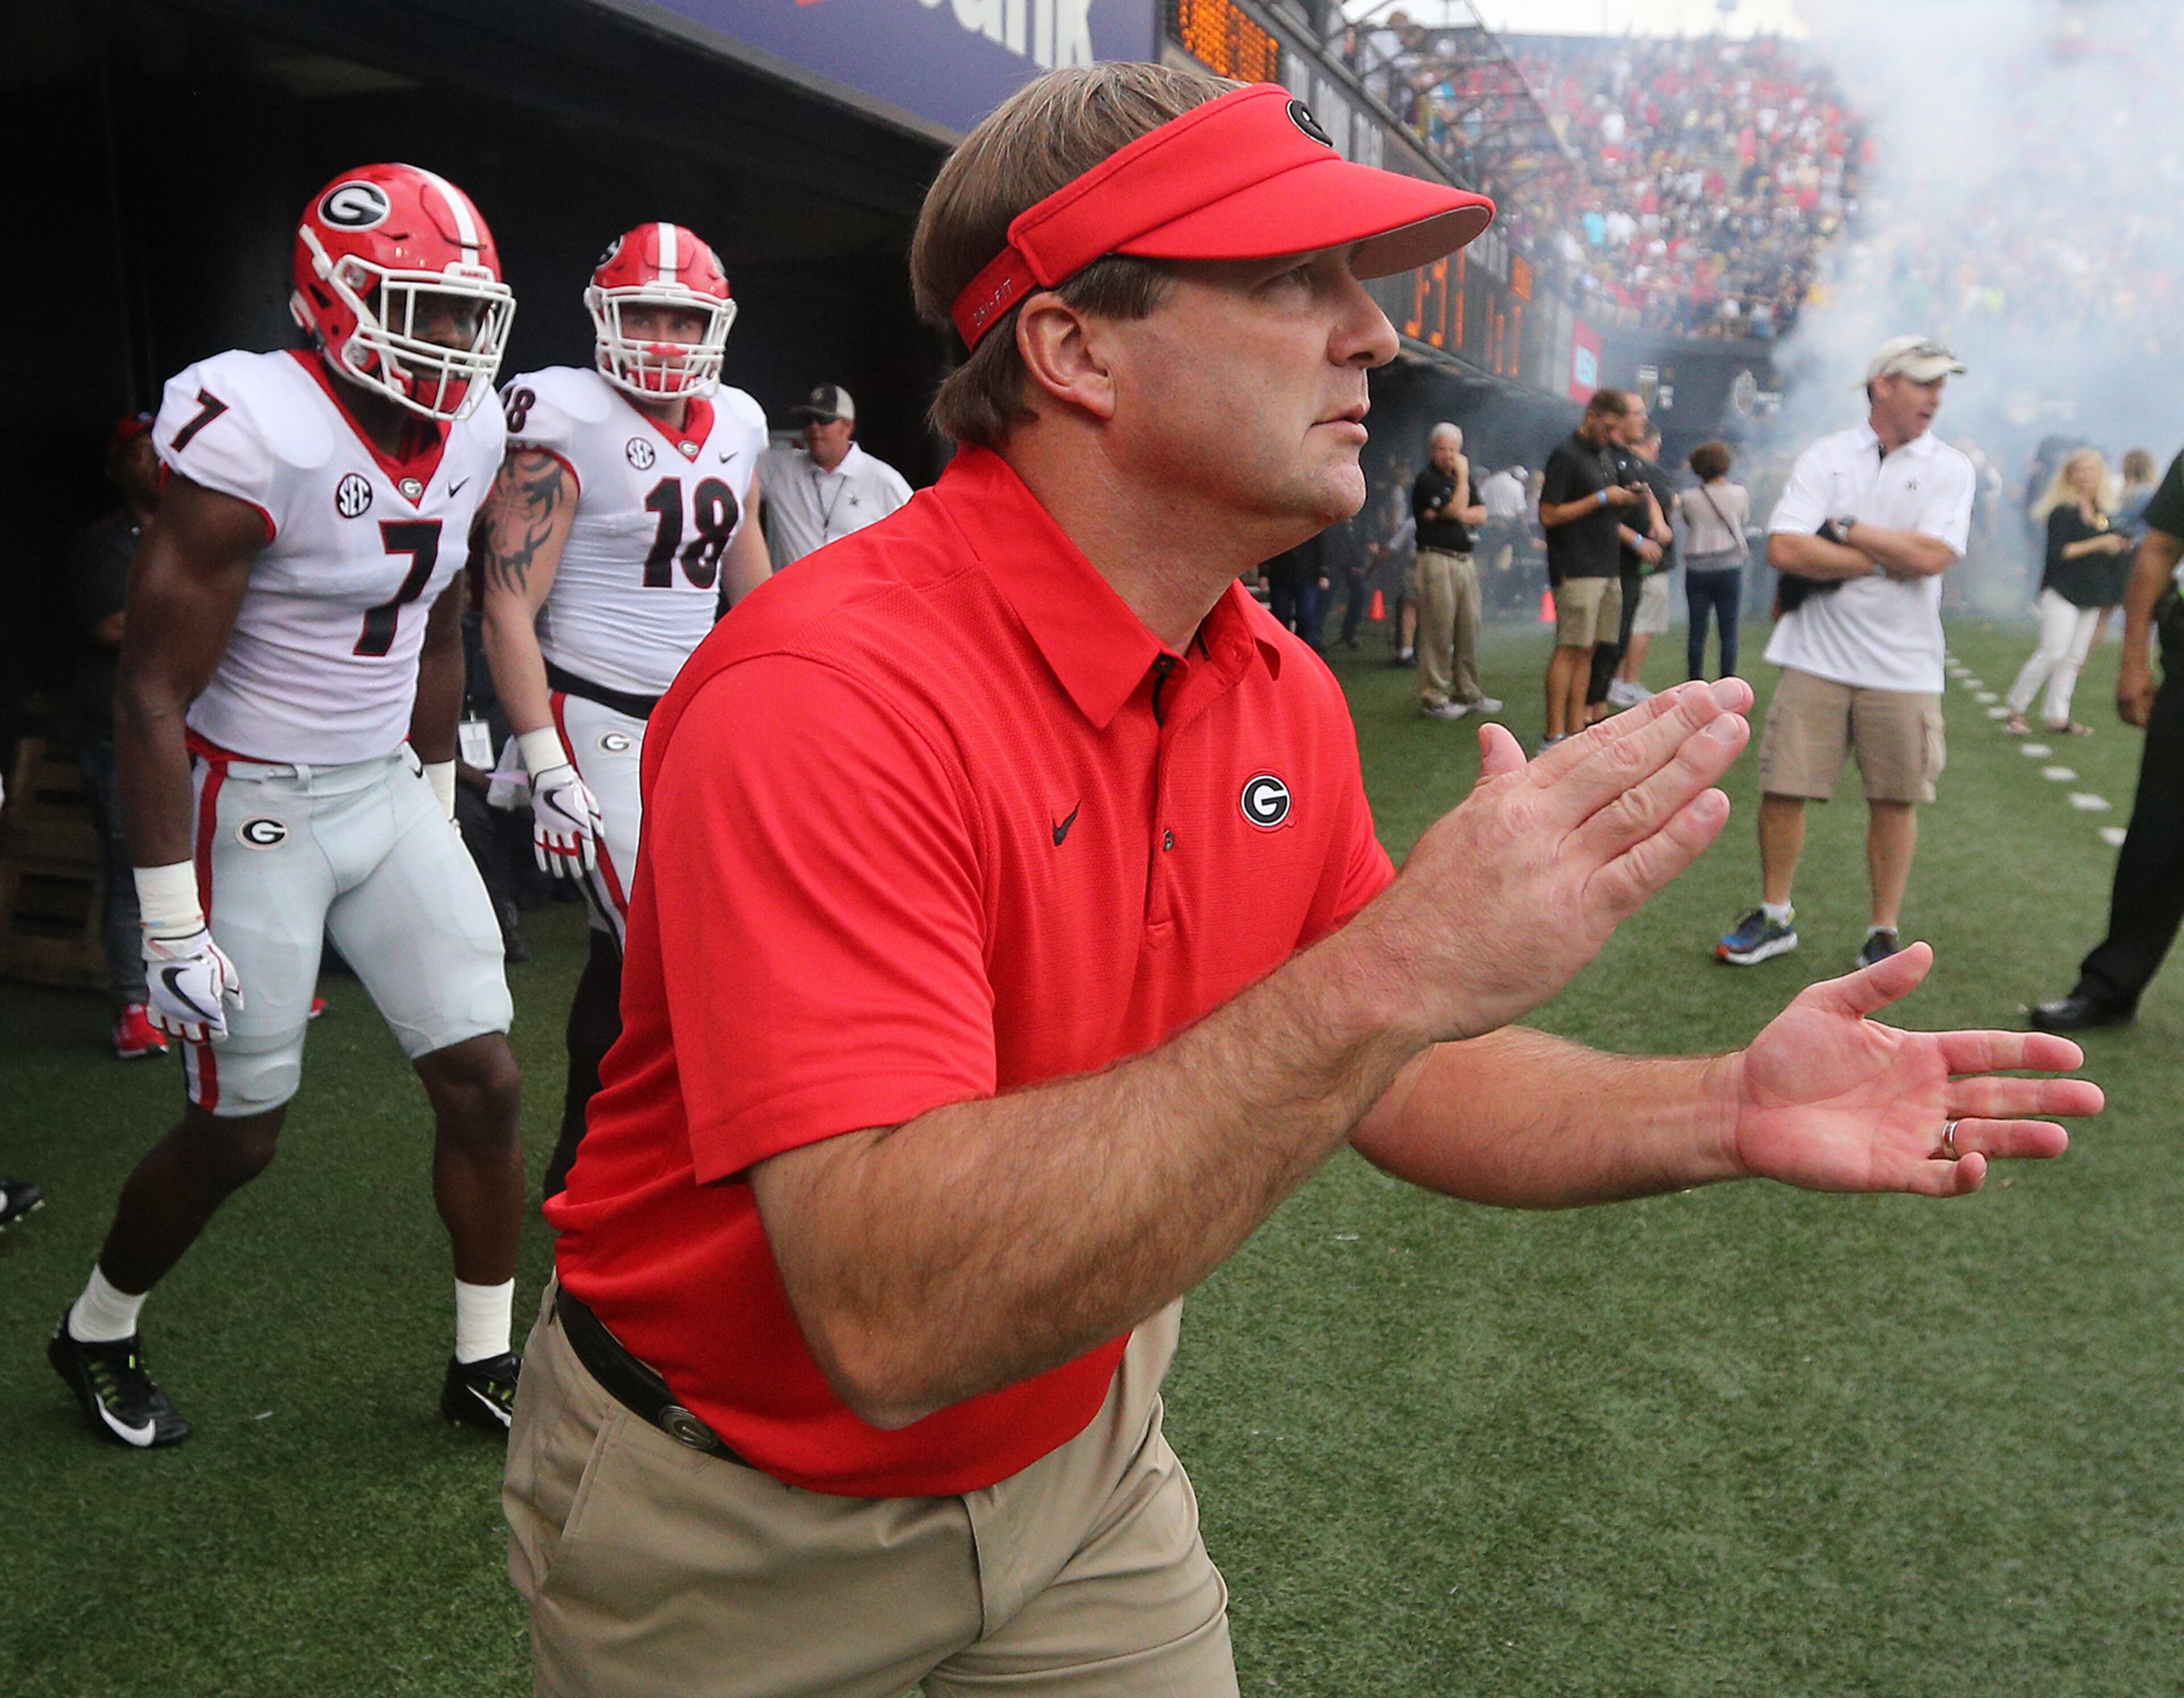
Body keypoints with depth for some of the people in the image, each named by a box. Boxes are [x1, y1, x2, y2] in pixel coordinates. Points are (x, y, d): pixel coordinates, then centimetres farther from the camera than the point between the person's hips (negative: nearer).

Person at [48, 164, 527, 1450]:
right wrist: (174, 923, -18)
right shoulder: (258, 440, -20)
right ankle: (96, 1334, 37)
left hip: (387, 791, 6)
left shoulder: (467, 438, 1)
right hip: (255, 808, -6)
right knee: (241, 1134, 7)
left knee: (485, 1080, 3)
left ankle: (488, 1364, 21)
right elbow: (153, 697, -18)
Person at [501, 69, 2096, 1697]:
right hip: (738, 1535, -4)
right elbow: (893, 1318, -38)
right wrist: (1391, 969, -43)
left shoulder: (1288, 695, -7)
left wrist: (1721, 1116, -14)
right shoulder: (828, 696, -31)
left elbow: (1374, 1073, 1)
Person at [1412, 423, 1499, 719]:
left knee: (1469, 630, 9)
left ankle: (1468, 692, 19)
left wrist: (1447, 514, -6)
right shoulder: (1427, 480, -6)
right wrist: (1463, 475, -5)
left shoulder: (1460, 478, 19)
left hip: (1465, 561, 8)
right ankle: (1434, 698, -1)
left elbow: (1481, 515, 9)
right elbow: (1459, 511, -15)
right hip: (1437, 559, -8)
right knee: (1438, 633, -7)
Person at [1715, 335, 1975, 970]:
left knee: (1895, 799, 4)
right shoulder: (1825, 457, 4)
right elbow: (1784, 549, -10)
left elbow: (1932, 557, -12)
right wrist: (1885, 561, -8)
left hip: (1904, 667, 0)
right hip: (1817, 657, 0)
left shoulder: (1949, 467, 4)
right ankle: (1775, 918, 18)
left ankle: (1883, 933, 17)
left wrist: (1843, 528, -8)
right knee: (1783, 788, 1)